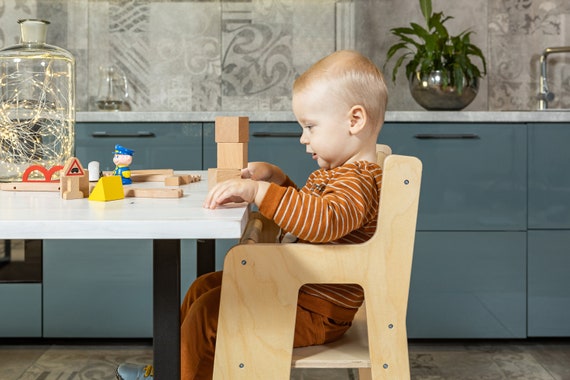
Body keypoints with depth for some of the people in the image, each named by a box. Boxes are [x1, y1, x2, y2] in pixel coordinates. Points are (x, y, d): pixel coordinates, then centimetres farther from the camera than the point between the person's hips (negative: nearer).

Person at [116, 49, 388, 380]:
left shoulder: (358, 180, -21)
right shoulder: (334, 172, 14)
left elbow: (325, 219, -42)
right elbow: (305, 209, 30)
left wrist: (259, 191, -41)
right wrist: (276, 177, 12)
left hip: (317, 311, -11)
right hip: (296, 287, 11)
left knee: (208, 314, -19)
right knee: (205, 287, 17)